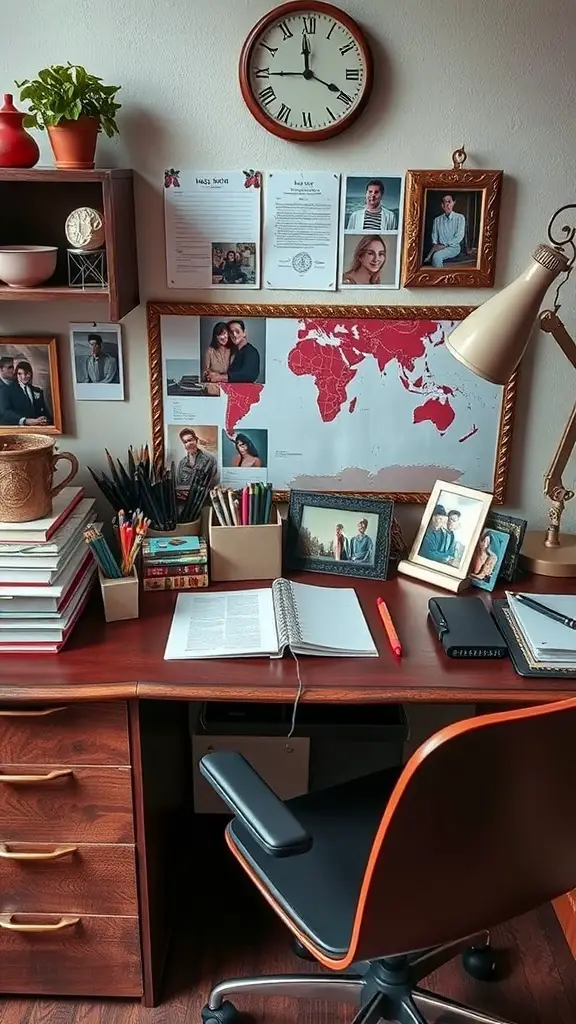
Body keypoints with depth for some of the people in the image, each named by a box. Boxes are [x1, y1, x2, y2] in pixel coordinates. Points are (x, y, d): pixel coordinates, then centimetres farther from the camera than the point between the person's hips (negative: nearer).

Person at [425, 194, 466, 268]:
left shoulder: (460, 218, 2)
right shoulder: (437, 220, 13)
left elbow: (459, 236, -7)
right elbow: (434, 236, 12)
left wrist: (445, 245, -16)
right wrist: (435, 245, -11)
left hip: (454, 247, -3)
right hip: (440, 247, 3)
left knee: (437, 256, -34)